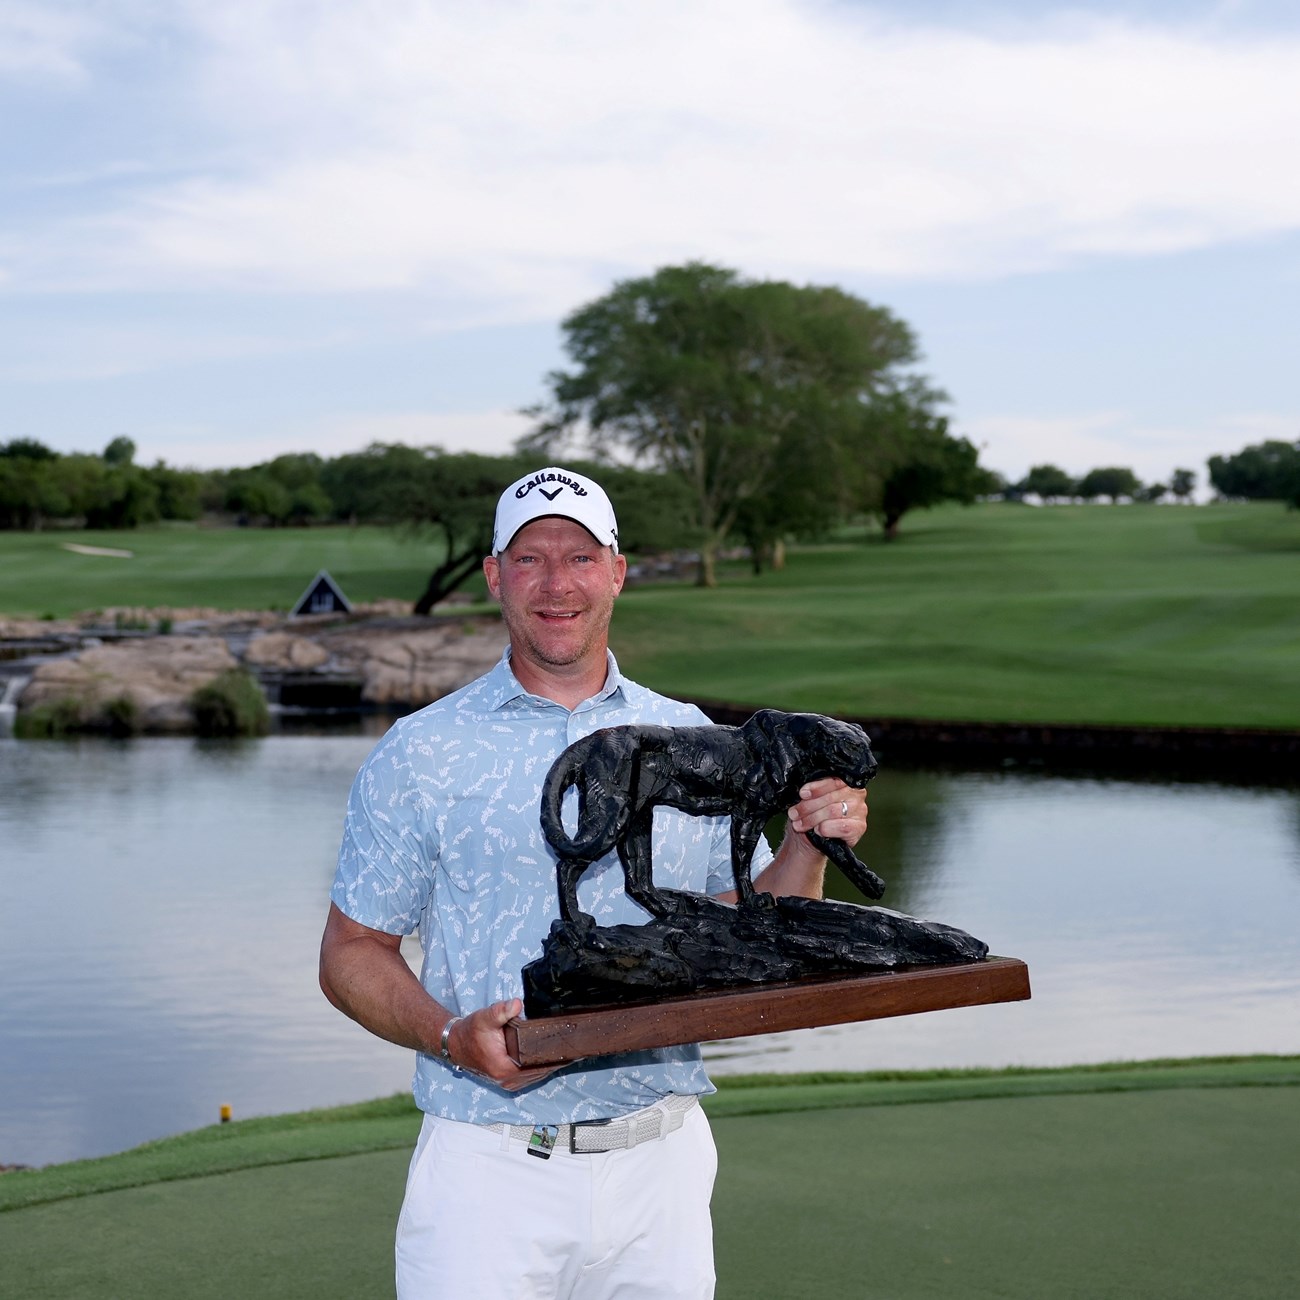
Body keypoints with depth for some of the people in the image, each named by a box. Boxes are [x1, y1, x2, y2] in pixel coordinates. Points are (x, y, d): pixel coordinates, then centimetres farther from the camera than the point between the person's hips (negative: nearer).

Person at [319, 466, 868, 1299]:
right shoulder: (420, 756, 0)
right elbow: (352, 952, 1)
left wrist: (810, 845, -4)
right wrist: (453, 1037, -16)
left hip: (659, 1162, 3)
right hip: (490, 1168, -2)